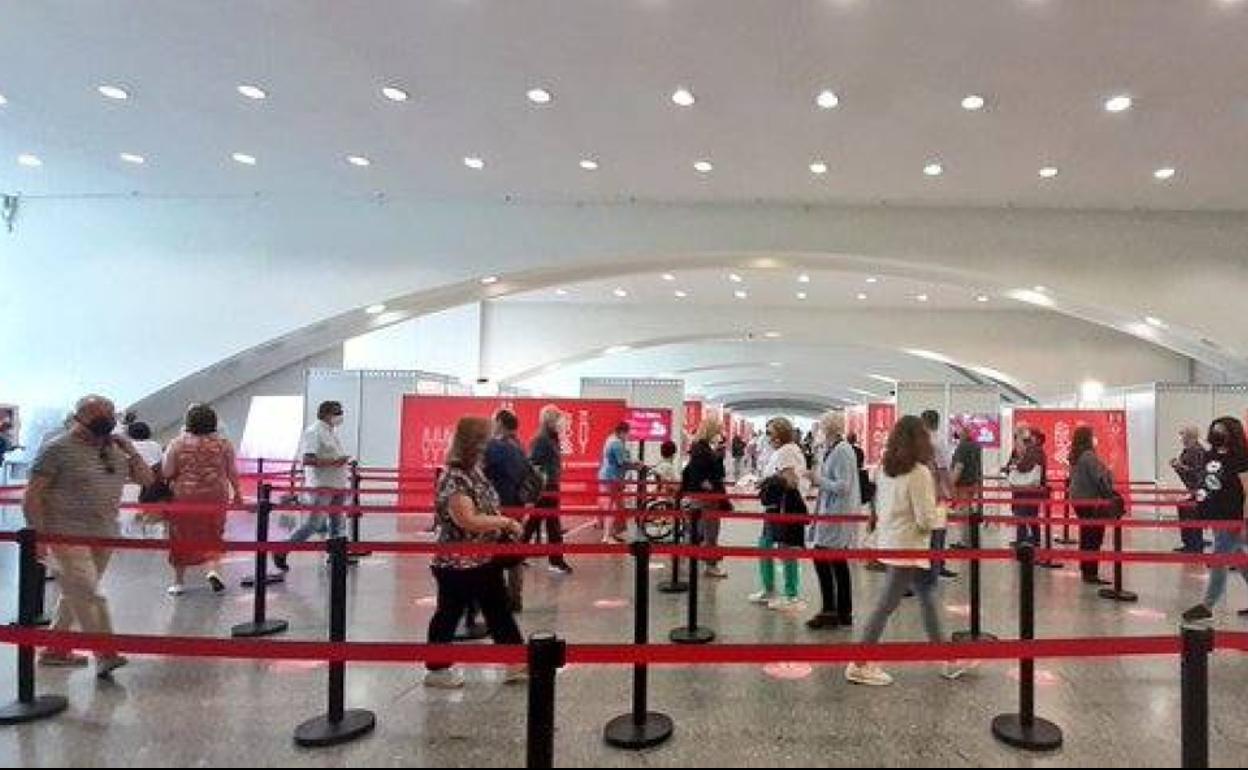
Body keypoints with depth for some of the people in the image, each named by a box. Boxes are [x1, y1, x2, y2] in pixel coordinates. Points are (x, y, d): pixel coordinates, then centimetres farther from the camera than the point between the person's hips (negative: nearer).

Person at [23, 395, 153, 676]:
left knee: (76, 594, 15)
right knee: (87, 594, -11)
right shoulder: (57, 449, -7)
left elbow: (146, 479, 12)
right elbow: (32, 496, -8)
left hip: (104, 536, 6)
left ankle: (55, 649, 28)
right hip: (68, 536, -6)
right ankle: (105, 654, -10)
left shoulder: (114, 449, 10)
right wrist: (41, 534, -14)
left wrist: (131, 451, 0)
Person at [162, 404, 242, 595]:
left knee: (181, 539, 13)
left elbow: (166, 472, -3)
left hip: (184, 497, 0)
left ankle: (179, 582, 21)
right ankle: (213, 569, -5)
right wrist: (237, 493, 16)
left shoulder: (177, 444, -4)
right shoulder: (224, 444, -1)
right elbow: (232, 473, 4)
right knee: (213, 537, 15)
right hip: (215, 498, 1)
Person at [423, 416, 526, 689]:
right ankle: (436, 669, 26)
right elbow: (469, 520, -31)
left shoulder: (476, 471, 5)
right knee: (449, 614, 8)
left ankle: (516, 662, 24)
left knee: (499, 611, 14)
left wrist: (505, 524, 6)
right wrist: (506, 521, -23)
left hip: (485, 560, 9)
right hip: (457, 564, -9)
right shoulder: (453, 479, -23)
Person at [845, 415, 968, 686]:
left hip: (888, 543, 8)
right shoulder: (919, 473, -19)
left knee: (927, 598, 19)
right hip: (908, 549, -8)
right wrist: (942, 514, 2)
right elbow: (927, 519, -17)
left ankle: (948, 660, 31)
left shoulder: (885, 470, 4)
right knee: (886, 606, 0)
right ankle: (859, 665, 8)